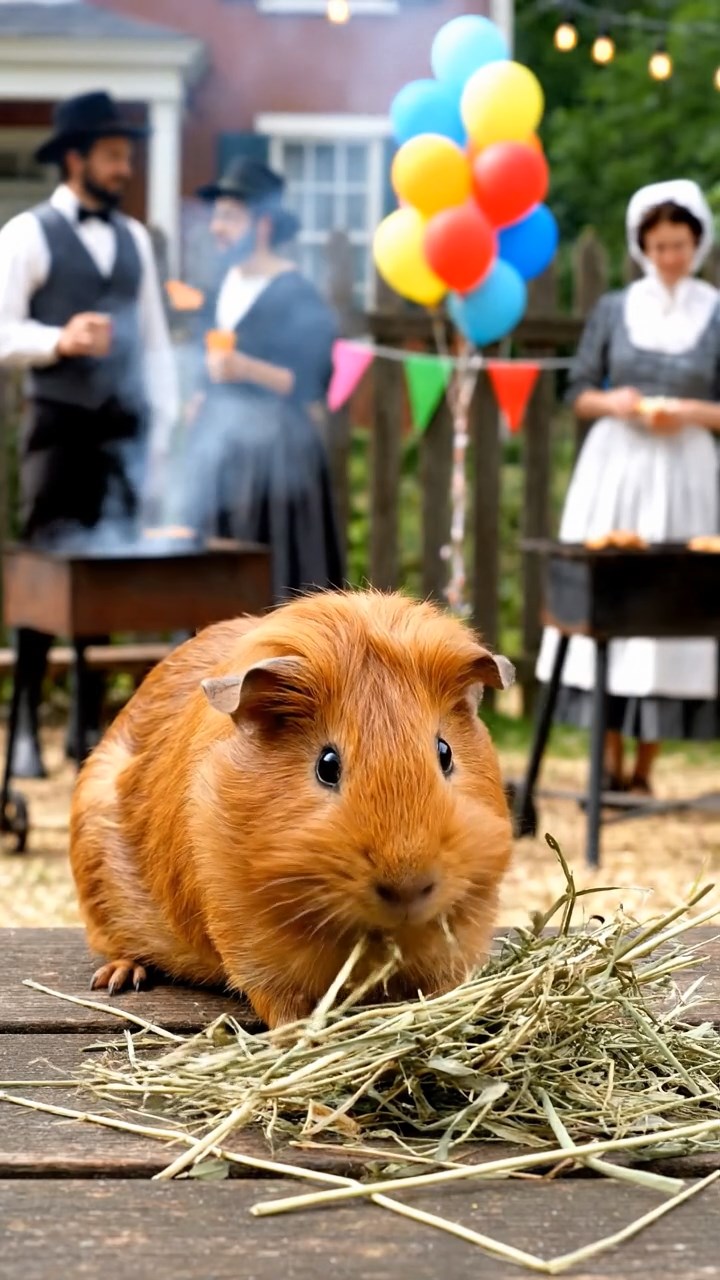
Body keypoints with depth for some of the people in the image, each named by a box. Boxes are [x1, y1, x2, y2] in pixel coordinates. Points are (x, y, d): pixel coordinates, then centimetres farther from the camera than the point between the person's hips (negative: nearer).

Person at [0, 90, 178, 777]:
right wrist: (59, 340, -23)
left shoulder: (134, 238, 15)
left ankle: (90, 725, 13)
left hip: (123, 430, 5)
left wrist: (164, 430, 8)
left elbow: (155, 341, 15)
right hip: (59, 427, -5)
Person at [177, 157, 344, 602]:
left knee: (272, 572, -7)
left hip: (273, 443, -8)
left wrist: (248, 369, -28)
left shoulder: (296, 294, -13)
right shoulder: (227, 283, 10)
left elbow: (313, 385, -18)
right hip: (219, 440, 8)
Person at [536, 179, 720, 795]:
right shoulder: (614, 309, 9)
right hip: (615, 467, 1)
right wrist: (613, 403, -9)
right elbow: (578, 392, 10)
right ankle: (609, 760, 4)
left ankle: (644, 765, 2)